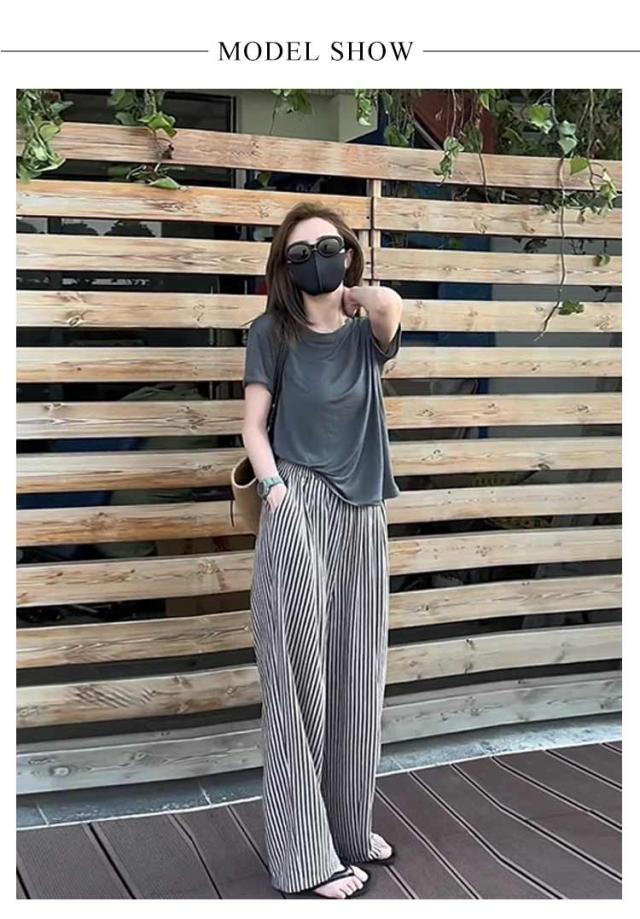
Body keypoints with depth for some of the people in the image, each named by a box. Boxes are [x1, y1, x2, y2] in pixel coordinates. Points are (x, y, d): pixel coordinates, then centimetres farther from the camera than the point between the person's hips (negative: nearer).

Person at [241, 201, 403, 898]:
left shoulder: (367, 333, 8)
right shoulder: (272, 333, 2)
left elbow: (391, 305, -15)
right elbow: (253, 426, 0)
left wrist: (349, 294, 4)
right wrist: (275, 489, -14)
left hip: (363, 512, 4)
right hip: (298, 509, -4)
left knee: (356, 676, 11)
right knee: (299, 678, -3)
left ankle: (349, 827, 27)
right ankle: (305, 854, 6)